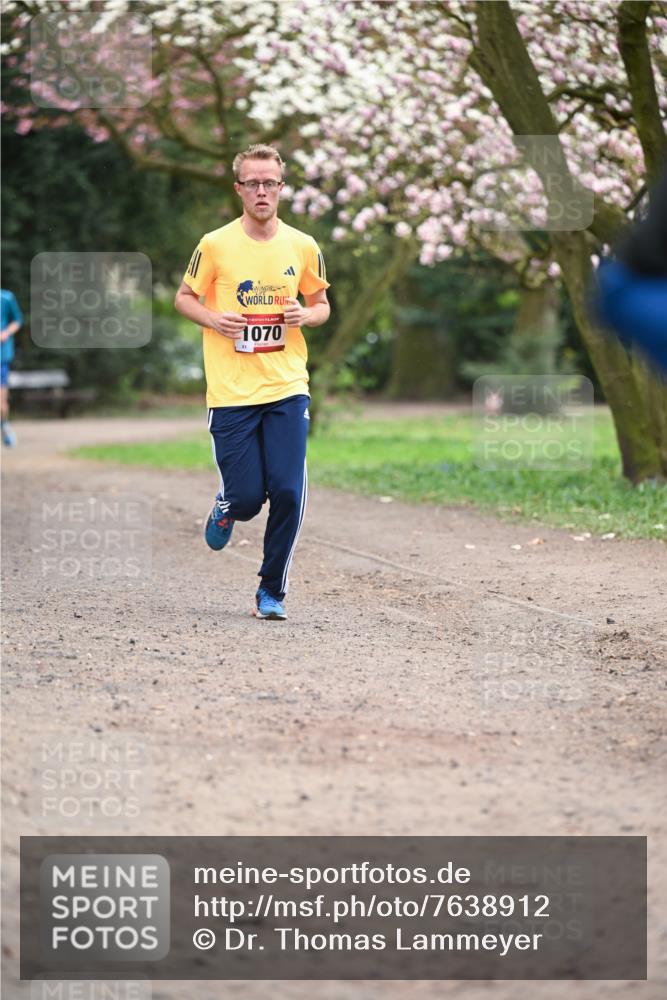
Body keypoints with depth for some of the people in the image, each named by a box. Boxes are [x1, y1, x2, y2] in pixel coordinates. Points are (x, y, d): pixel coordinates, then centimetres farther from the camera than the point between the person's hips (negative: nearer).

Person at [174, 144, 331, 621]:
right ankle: (227, 509, 34)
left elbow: (321, 304, 16)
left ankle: (272, 590, 10)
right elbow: (184, 298, 9)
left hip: (287, 389, 2)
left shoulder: (303, 246, 4)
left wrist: (306, 315, -7)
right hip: (231, 392, -2)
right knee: (247, 496, -4)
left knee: (288, 494, -7)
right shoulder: (215, 245, -2)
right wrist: (213, 319, -11)